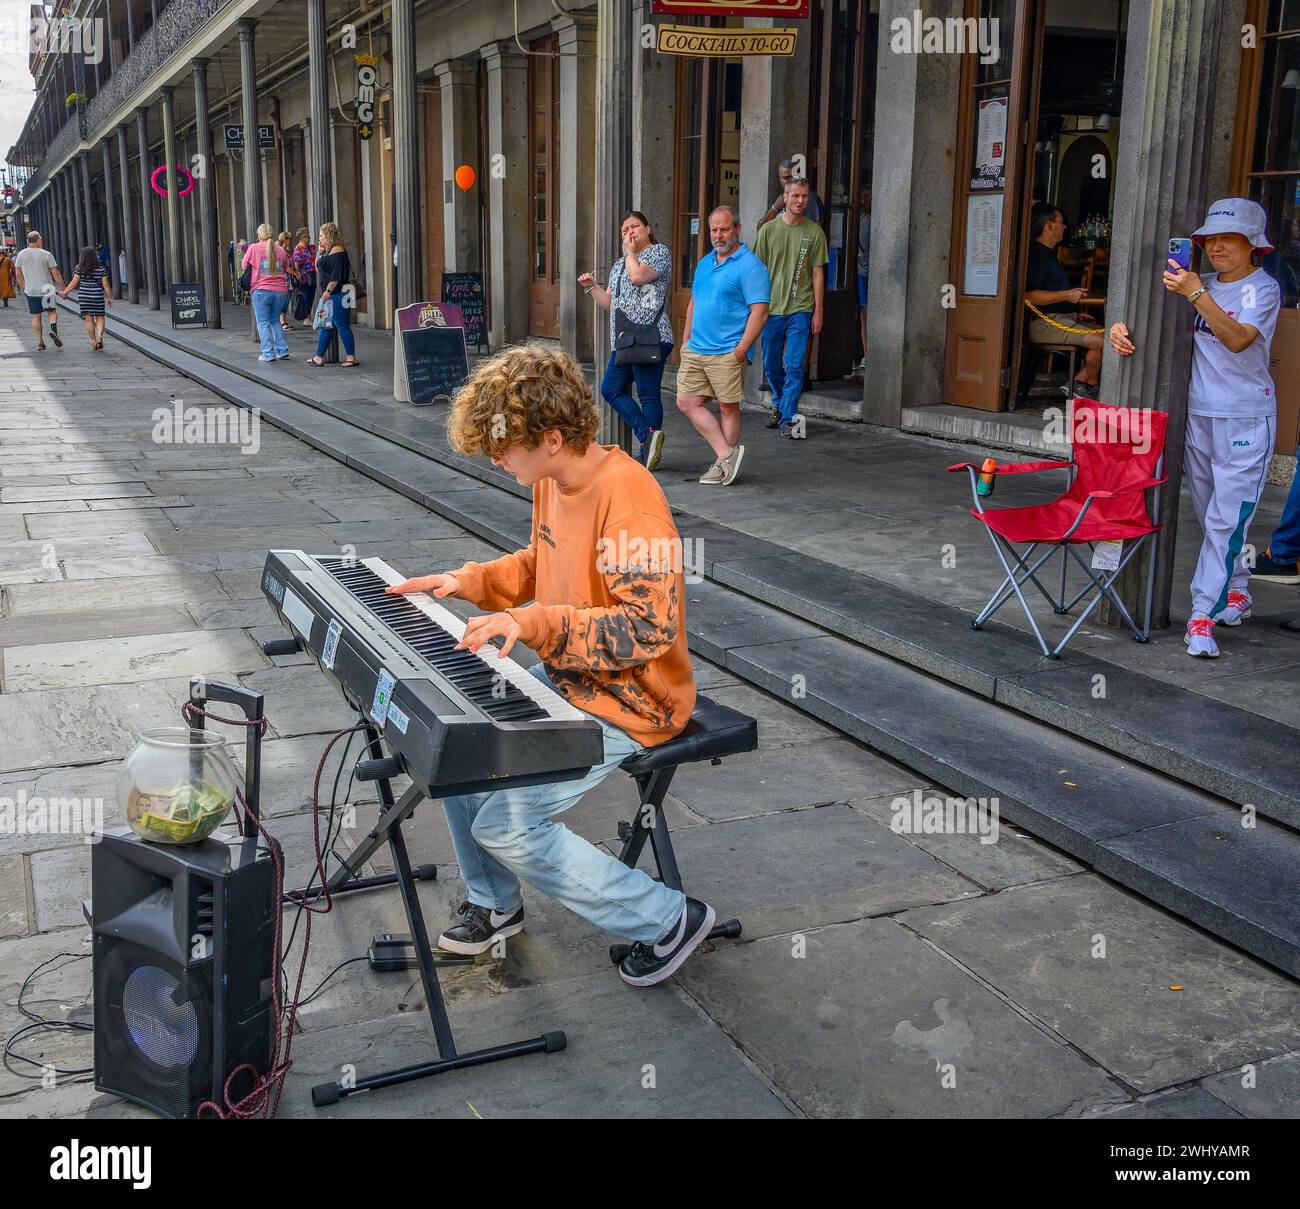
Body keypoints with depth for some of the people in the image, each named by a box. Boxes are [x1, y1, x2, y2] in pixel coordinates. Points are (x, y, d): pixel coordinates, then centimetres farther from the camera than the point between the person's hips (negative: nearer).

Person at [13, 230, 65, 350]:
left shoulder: (21, 254, 1)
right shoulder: (46, 255, -7)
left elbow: (18, 274, 7)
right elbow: (56, 274, -7)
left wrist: (24, 287, 20)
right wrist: (63, 288, 1)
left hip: (31, 291, 2)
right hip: (46, 289, -2)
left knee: (36, 316, 10)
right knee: (52, 311, 13)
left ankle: (40, 341, 7)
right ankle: (53, 329, -15)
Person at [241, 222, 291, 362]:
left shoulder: (254, 248, -3)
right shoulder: (280, 250, 6)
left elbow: (244, 265, 9)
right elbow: (285, 268, 18)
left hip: (261, 289, -4)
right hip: (279, 289, 4)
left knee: (263, 323, 2)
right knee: (275, 320, 17)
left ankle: (268, 353, -3)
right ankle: (282, 350, 10)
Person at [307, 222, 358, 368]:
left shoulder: (338, 250, -13)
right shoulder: (328, 251, 17)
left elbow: (336, 275, -20)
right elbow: (318, 267, 24)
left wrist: (328, 290, -23)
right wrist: (319, 251, 15)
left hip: (337, 294, -11)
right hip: (328, 295, 11)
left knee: (342, 327, -7)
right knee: (325, 326, 14)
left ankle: (352, 358, -2)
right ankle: (319, 357, 20)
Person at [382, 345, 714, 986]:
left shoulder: (626, 495, -27)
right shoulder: (552, 482, 2)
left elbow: (650, 627, -33)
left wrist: (535, 623, -39)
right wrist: (470, 581, 6)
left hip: (629, 703, -10)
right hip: (565, 678, 10)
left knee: (504, 824, -13)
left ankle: (667, 920, 3)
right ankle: (494, 903, 29)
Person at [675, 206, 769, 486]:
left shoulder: (750, 266, -8)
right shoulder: (705, 263, 17)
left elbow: (759, 311, -14)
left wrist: (741, 349, -19)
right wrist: (686, 339, 16)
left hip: (727, 353, -8)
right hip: (695, 349, 8)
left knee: (728, 408, 1)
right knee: (687, 403, 1)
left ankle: (722, 464, 11)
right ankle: (726, 453, 4)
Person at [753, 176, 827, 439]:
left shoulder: (814, 232, 2)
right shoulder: (769, 229, 4)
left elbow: (817, 273, 3)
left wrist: (818, 311, 0)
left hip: (801, 308, -2)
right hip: (772, 308, 2)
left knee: (795, 367, -7)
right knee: (771, 365, 13)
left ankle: (787, 417, -4)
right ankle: (779, 405, 35)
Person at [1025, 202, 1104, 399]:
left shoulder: (1048, 254, 25)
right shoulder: (1035, 255, -11)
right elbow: (1028, 296, -23)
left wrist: (1075, 314, 21)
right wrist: (1067, 295, -20)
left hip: (1061, 318, 11)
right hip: (1043, 323, -11)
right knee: (1100, 341, -21)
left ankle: (1078, 382, -5)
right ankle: (1091, 385, 0)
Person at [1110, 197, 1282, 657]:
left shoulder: (1263, 288, -8)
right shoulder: (1204, 285, 9)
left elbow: (1238, 339, -25)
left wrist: (1196, 293, -32)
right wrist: (1123, 325, -6)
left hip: (1245, 418, -6)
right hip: (1198, 413, 7)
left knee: (1227, 519, -10)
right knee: (1211, 516, 16)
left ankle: (1204, 614, -9)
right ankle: (1236, 593, 32)